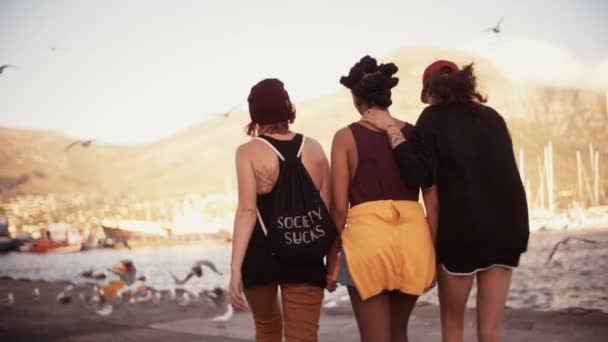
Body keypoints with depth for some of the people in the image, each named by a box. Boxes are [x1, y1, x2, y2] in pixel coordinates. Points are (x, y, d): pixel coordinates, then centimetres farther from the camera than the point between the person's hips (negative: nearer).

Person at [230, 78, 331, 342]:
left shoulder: (248, 151, -5)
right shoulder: (314, 149, 5)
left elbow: (247, 210, -14)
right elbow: (328, 209, 6)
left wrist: (235, 268, -15)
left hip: (260, 254, -1)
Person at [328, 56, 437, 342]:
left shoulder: (346, 137, -1)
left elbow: (339, 207, -3)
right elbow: (433, 200, 5)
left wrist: (332, 258, 5)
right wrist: (433, 253, 12)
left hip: (367, 237, -3)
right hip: (413, 238, 4)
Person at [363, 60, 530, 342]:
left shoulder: (434, 118, -2)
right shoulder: (492, 117, 14)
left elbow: (419, 175, -13)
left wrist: (392, 130, -9)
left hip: (462, 229, -4)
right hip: (507, 227, 4)